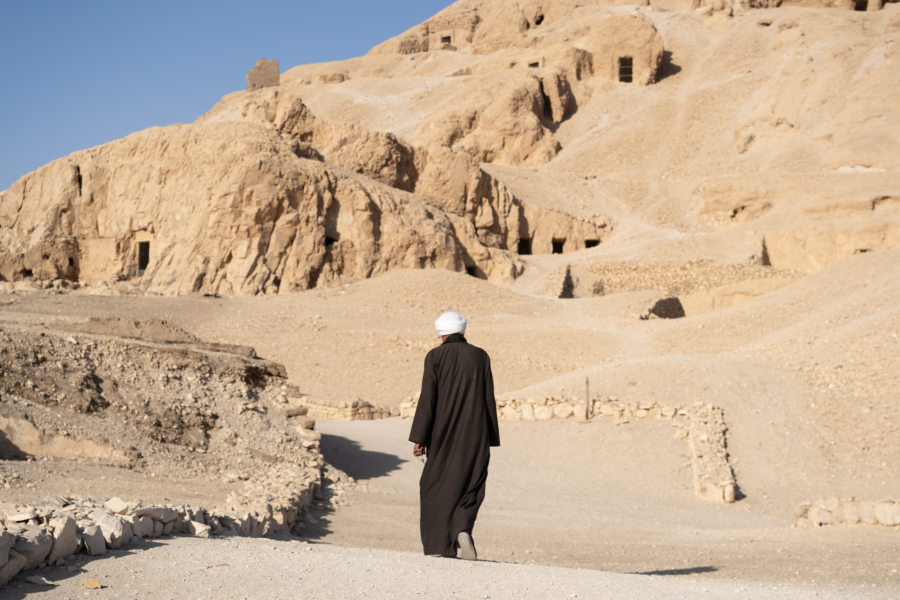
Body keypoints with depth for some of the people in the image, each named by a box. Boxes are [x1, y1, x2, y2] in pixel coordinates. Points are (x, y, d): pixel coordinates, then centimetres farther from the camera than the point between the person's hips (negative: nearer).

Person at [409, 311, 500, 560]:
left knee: (438, 484, 13)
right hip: (475, 435, 1)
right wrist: (490, 440, 10)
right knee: (470, 485, 7)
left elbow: (428, 398, -9)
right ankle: (463, 530, -20)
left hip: (444, 433, -1)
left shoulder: (435, 356, -3)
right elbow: (488, 400, 4)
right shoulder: (480, 356, 4)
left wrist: (419, 438, -7)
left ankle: (443, 545, 13)